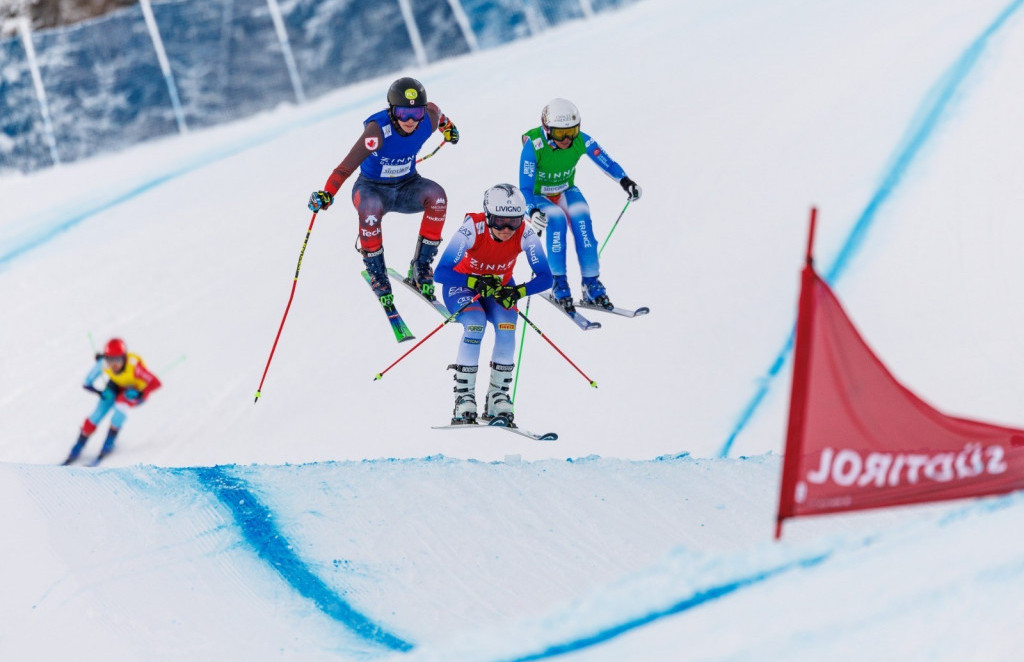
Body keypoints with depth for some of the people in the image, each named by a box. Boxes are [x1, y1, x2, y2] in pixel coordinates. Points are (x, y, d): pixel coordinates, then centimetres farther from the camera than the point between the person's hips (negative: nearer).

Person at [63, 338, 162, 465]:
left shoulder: (134, 365, -39)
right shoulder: (103, 364, -28)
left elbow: (156, 383, -40)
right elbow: (87, 384, -17)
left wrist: (138, 395, -45)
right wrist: (100, 393, -30)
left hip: (137, 391, -3)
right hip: (117, 387, 3)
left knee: (121, 404, -32)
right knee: (98, 413, -13)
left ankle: (109, 443, -13)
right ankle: (77, 448, 4)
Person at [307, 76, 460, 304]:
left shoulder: (427, 121, -17)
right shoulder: (378, 129, -31)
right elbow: (348, 165, -38)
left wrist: (447, 127, 31)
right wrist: (327, 194, -51)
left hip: (407, 186, 4)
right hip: (372, 187, -4)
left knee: (436, 195, -28)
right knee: (370, 208, -39)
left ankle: (421, 267, -16)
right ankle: (377, 273, -17)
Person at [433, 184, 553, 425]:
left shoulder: (525, 234, -27)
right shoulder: (473, 229, -33)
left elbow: (545, 277, -24)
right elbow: (440, 272, -35)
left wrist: (518, 292, -41)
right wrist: (476, 282, -47)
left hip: (501, 286, 2)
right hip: (463, 285, -2)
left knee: (506, 328, -25)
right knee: (475, 324, -30)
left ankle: (498, 395, -9)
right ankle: (464, 396, -19)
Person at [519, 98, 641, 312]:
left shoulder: (581, 140, -22)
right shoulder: (533, 146, -31)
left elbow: (606, 163, -14)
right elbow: (525, 188, -30)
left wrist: (625, 181, -34)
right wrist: (532, 212, -49)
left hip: (566, 192, 3)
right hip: (539, 197, -3)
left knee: (581, 218, -26)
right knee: (556, 218, -32)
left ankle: (591, 284, -20)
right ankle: (559, 284, -23)